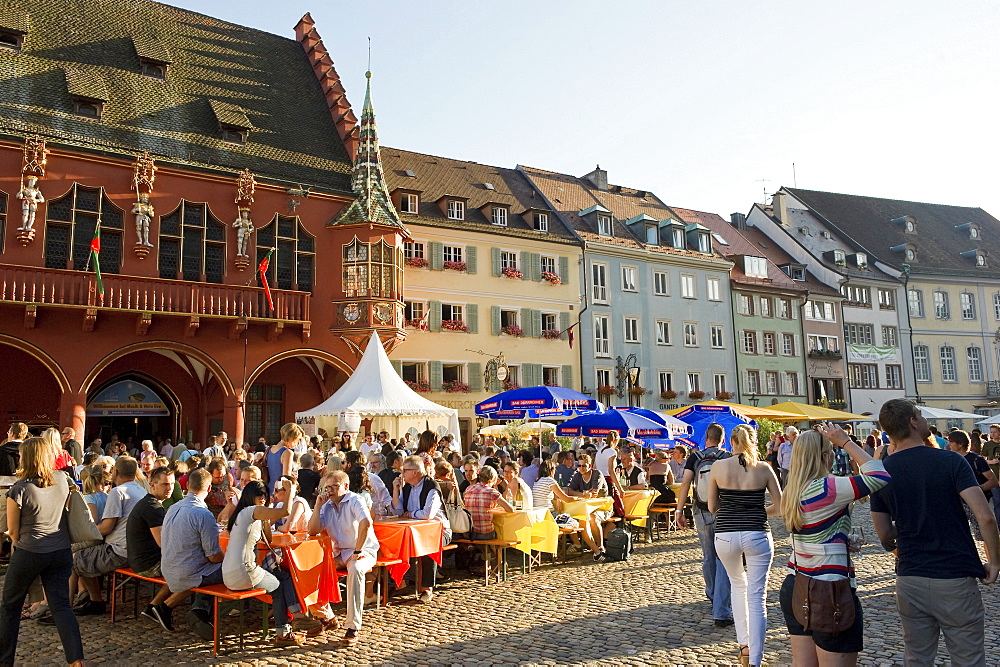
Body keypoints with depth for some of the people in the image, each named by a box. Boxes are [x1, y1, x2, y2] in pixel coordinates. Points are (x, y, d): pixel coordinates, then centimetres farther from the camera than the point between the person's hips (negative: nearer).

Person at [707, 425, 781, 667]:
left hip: (725, 535, 1)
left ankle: (744, 644, 25)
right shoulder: (764, 468, -2)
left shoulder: (718, 467, -3)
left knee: (738, 584, 25)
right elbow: (779, 507, 3)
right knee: (757, 598, 5)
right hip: (757, 535, -1)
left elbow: (712, 507, 5)